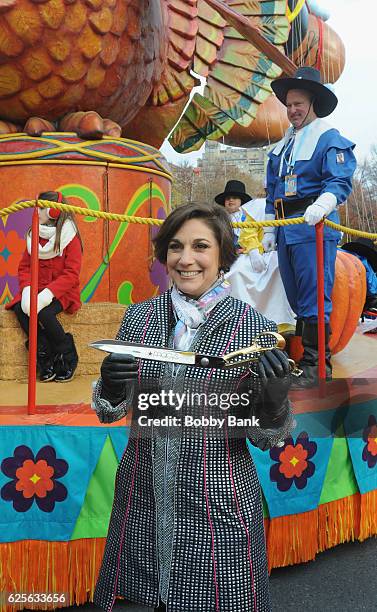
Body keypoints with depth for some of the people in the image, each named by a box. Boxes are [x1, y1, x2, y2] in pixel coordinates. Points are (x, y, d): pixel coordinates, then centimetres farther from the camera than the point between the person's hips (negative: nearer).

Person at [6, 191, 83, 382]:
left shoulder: (70, 237, -8)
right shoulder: (33, 235, 9)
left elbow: (71, 274, -15)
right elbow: (24, 267, 7)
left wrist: (47, 294, -26)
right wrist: (27, 291, -13)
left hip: (61, 292, -5)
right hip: (36, 290, 5)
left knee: (44, 313, -32)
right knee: (20, 309, -24)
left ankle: (68, 357, -7)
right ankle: (45, 357, -10)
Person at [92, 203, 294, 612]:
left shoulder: (255, 328, -11)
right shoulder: (139, 317, -3)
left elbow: (266, 439, -4)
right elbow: (110, 412, 4)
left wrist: (274, 404, -25)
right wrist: (110, 388, -17)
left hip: (218, 508, -2)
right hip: (142, 501, 3)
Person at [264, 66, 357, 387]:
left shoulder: (329, 138, -1)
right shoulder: (283, 145, 22)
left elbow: (340, 182, -13)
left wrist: (321, 206, -31)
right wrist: (269, 230, 21)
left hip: (313, 228, -8)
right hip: (286, 231, 8)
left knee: (313, 298, -9)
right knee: (296, 299, 12)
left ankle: (316, 364, -3)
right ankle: (300, 355, 23)